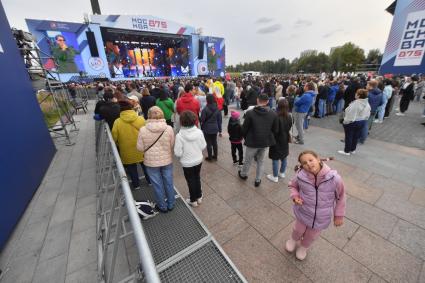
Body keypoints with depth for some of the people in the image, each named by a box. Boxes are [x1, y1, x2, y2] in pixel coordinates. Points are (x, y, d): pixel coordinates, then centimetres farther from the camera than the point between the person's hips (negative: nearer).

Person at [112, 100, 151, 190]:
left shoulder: (117, 122, -14)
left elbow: (114, 137, -6)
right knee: (145, 165, 21)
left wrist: (119, 144, 13)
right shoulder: (141, 119, -13)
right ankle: (150, 180, 35)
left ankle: (136, 184, 33)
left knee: (132, 168, 19)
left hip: (127, 151, 0)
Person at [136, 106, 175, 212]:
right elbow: (172, 145, -6)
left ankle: (162, 206, 35)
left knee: (157, 185, 17)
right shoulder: (169, 128, -16)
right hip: (167, 161, 1)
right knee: (169, 182, 19)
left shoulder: (143, 130, -17)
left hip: (151, 162, -1)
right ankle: (171, 204, 38)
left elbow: (140, 148, -8)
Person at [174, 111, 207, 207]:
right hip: (198, 160, 4)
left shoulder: (179, 135, -24)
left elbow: (178, 153, -19)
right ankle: (199, 197, 41)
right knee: (197, 178, 23)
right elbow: (203, 146, -5)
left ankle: (193, 200, 35)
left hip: (187, 163, -3)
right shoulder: (199, 132, -15)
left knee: (191, 181, 16)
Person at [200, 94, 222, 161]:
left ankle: (210, 157, 18)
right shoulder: (217, 109, -1)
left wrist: (202, 128, 5)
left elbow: (202, 120, -11)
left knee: (209, 143, 7)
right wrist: (220, 130, 9)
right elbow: (219, 121, 3)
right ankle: (215, 156, 29)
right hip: (215, 129, 5)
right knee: (214, 142, 17)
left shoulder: (205, 109, -16)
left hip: (207, 129, -4)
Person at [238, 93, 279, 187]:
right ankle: (258, 180, 32)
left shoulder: (250, 113, -18)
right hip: (265, 142, 3)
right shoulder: (273, 114, -7)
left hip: (252, 142, -3)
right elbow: (275, 130, 1)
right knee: (261, 161, 21)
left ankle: (243, 174, 43)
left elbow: (244, 129, -10)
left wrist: (246, 138, 9)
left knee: (248, 160, 19)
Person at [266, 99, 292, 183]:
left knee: (275, 159, 6)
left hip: (277, 141, -7)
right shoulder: (289, 117, -4)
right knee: (283, 158, 20)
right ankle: (282, 173, 40)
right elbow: (289, 128, 7)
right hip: (285, 140, 7)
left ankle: (275, 177, 19)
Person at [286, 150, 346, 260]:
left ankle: (304, 247, 61)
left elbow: (340, 197, -9)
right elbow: (293, 185, -2)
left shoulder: (334, 178, -27)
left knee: (312, 236, 27)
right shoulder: (300, 176, -25)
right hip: (303, 213, 0)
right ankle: (293, 239, 63)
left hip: (322, 217, 1)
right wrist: (295, 196, -20)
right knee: (298, 230, 27)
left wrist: (339, 215, -1)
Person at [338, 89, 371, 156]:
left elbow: (350, 114, -23)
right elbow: (367, 115, 10)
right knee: (356, 137, 18)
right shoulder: (367, 104, 3)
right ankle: (353, 150, 30)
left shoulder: (355, 104, -24)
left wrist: (345, 122, -14)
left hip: (352, 123, -8)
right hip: (362, 122, 8)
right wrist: (363, 120, 20)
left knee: (348, 137, 5)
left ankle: (347, 151, 14)